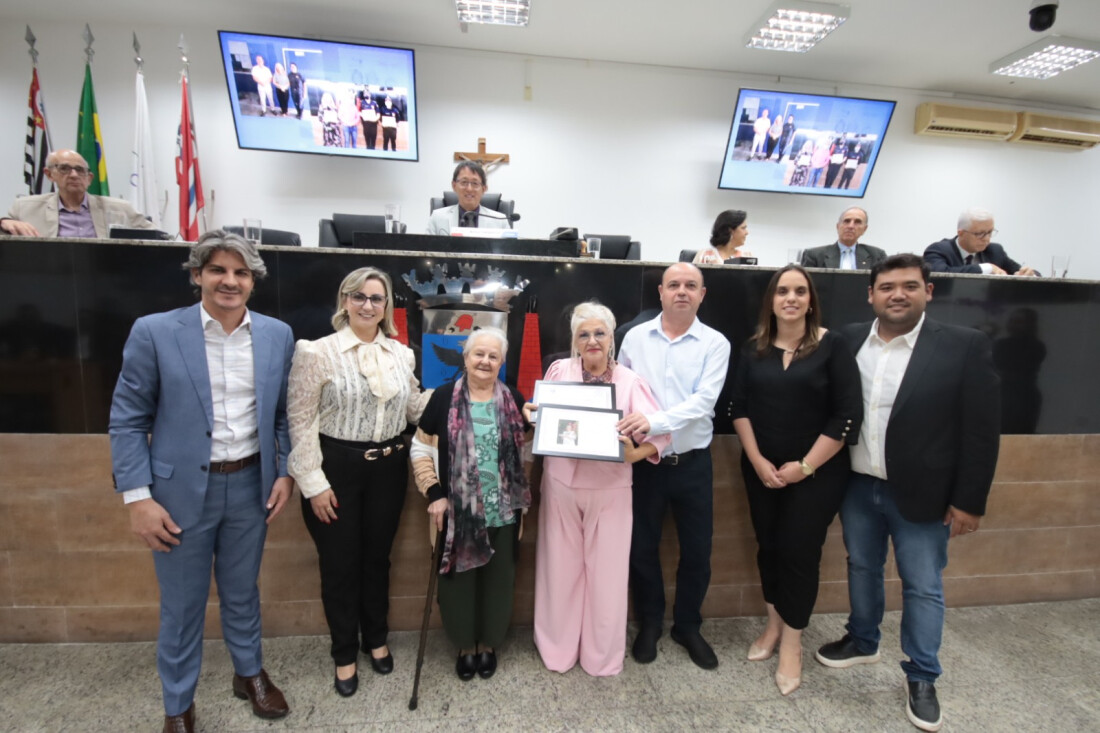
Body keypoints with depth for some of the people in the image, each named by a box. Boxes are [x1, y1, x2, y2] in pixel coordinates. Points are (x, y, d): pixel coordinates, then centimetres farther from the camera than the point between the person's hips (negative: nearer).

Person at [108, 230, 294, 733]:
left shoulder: (277, 335, -2)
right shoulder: (153, 333, -9)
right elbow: (127, 421, -6)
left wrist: (285, 473, 1)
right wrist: (137, 497, -10)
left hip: (250, 485, 2)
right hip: (180, 490, -2)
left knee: (242, 591, 20)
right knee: (181, 604, 15)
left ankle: (250, 673, 44)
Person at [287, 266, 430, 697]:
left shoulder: (402, 354, 4)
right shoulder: (316, 352, -10)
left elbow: (414, 408, 12)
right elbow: (300, 422, -10)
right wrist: (313, 483, -12)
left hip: (387, 468, 4)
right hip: (336, 468, -3)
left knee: (377, 558, 19)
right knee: (339, 564, 11)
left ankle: (376, 639, 43)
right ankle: (345, 654, 35)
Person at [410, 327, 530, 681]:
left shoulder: (514, 400, 2)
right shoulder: (444, 398, -4)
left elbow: (526, 451, 9)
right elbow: (421, 449, -1)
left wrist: (523, 498, 5)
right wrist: (434, 494, -9)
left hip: (503, 512, 2)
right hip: (457, 512, -1)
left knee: (498, 579, 14)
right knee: (458, 579, 11)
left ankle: (489, 644, 37)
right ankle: (465, 646, 35)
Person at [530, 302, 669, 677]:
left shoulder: (629, 381, -6)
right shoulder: (559, 370, -2)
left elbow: (662, 432, -6)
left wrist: (634, 454, -22)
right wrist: (531, 415, -11)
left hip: (610, 489, -1)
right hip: (561, 484, 1)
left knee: (606, 572, 11)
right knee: (560, 567, 12)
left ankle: (602, 656, 34)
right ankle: (557, 649, 35)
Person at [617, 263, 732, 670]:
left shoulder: (715, 344, -4)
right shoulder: (635, 337, -1)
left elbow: (703, 401, -16)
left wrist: (655, 421, -29)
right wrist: (632, 436, -9)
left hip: (693, 463, 0)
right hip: (644, 461, 1)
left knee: (697, 551, 12)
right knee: (642, 547, 12)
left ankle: (687, 627, 37)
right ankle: (649, 623, 36)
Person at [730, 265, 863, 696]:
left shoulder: (833, 346, -8)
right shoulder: (754, 349, 1)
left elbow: (847, 415, -11)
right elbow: (739, 407, 1)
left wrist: (804, 466, -12)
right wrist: (757, 461, -8)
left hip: (817, 473, -3)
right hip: (761, 470, 3)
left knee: (799, 552, 3)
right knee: (768, 547, 13)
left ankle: (792, 641, 23)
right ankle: (774, 624, 33)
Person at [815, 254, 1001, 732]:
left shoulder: (965, 346, -10)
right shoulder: (849, 340, -2)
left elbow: (981, 431, -9)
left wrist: (969, 501, -8)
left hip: (921, 494, -3)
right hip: (857, 487, 3)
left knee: (923, 587, 11)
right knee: (861, 568, 20)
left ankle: (922, 678, 32)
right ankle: (862, 642, 43)